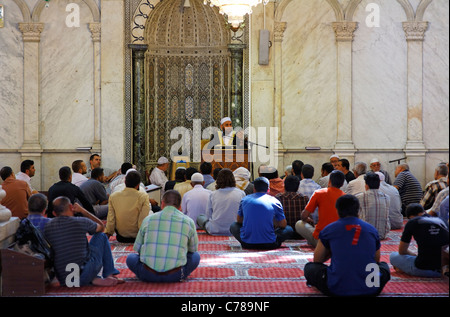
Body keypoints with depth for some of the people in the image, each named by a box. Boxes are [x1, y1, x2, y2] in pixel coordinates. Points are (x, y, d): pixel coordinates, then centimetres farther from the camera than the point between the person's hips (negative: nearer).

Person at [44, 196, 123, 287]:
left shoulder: (47, 228, 2)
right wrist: (82, 210, 14)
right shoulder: (81, 222, -8)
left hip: (62, 280, 4)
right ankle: (109, 274, 19)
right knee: (101, 236, 17)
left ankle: (94, 279, 11)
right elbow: (101, 227, 13)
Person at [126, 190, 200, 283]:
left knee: (131, 258, 29)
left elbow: (137, 248, 18)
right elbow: (193, 249, 20)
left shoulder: (148, 219, 9)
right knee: (195, 256, 25)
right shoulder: (189, 222, 5)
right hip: (175, 276, 0)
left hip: (148, 275, 1)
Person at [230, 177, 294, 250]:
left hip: (247, 244, 1)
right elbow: (283, 224, 10)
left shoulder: (244, 199, 9)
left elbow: (239, 221, 21)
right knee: (289, 229, 21)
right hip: (268, 245, 0)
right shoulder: (275, 201, 3)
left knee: (233, 226, 28)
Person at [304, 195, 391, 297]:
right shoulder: (372, 230, 10)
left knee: (309, 267, 23)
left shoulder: (328, 230, 5)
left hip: (337, 290, -2)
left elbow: (317, 260, 18)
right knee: (384, 265, 33)